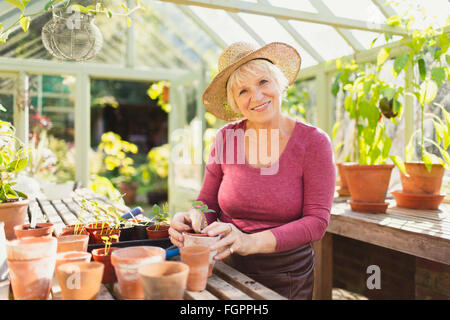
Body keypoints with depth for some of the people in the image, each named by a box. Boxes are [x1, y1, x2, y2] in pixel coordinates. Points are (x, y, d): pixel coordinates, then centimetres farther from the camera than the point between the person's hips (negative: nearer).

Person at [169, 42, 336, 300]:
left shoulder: (313, 142, -12)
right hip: (231, 271, 2)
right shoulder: (226, 138, -5)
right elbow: (208, 203, 2)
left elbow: (317, 220, -16)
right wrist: (194, 219, -22)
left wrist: (252, 242, -28)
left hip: (288, 278, -2)